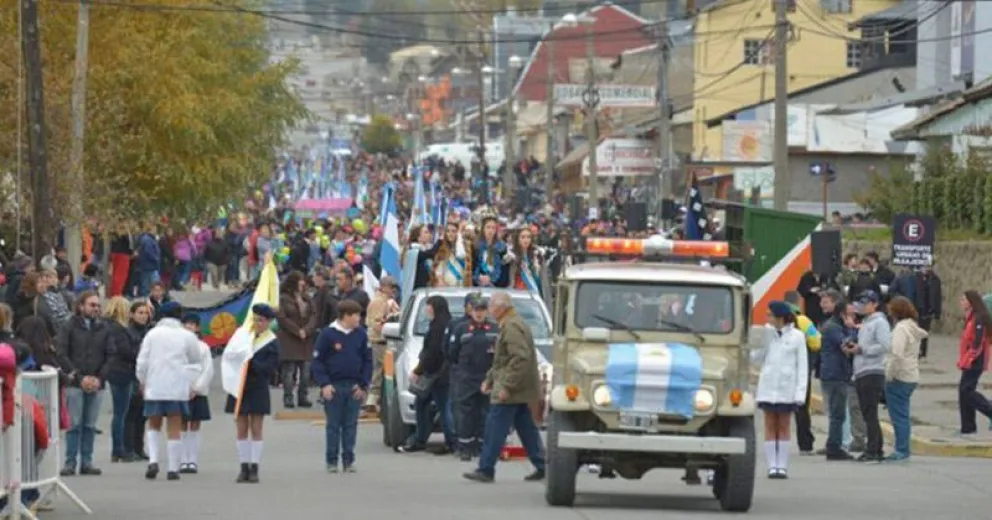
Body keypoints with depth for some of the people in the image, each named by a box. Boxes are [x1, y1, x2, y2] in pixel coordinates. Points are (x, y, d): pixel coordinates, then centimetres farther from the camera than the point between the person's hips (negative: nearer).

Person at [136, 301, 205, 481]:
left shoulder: (152, 334, 1)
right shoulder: (187, 336, 0)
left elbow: (142, 361, 0)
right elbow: (197, 361, 10)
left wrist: (142, 382, 13)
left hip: (154, 387, 1)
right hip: (178, 388, -1)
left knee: (153, 426, 14)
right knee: (174, 429, 4)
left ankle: (153, 460, -6)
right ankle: (173, 469, 2)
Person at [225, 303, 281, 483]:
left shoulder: (272, 343, -5)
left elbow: (270, 369, -14)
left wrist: (250, 362, -21)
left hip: (258, 391, -4)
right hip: (239, 388, 4)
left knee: (256, 430, -1)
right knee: (242, 430, 5)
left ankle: (254, 469, 1)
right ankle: (244, 468, 8)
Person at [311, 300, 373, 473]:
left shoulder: (361, 335, 4)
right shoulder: (328, 334, -6)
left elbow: (368, 361, 8)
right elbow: (318, 361, -4)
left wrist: (363, 385, 0)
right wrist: (324, 384, -12)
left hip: (354, 387, 3)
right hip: (333, 386, -3)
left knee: (351, 425, 5)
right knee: (333, 425, 3)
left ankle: (348, 460, 11)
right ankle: (331, 461, 8)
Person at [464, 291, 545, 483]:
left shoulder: (512, 327, -16)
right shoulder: (511, 325, 18)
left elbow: (521, 358, -25)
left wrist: (507, 386, -25)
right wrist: (490, 379, 23)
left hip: (510, 391, -10)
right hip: (520, 390, 10)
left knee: (495, 430, -7)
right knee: (526, 429, 12)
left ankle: (485, 470, -5)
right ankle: (541, 466, 13)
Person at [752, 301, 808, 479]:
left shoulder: (797, 337, -3)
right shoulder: (766, 334, 5)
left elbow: (802, 366, -3)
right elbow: (757, 358, 7)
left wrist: (800, 392, -9)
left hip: (786, 388, -3)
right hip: (768, 386, 3)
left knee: (783, 427, 2)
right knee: (770, 426, 2)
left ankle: (782, 466, 3)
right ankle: (772, 466, 2)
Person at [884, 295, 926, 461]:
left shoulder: (901, 328, -15)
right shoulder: (914, 328, 14)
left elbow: (897, 354, -24)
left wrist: (889, 375, -15)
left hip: (899, 377, -9)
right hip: (911, 376, 9)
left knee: (899, 415, -4)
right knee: (903, 415, 14)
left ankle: (901, 450, -3)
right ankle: (903, 450, 17)